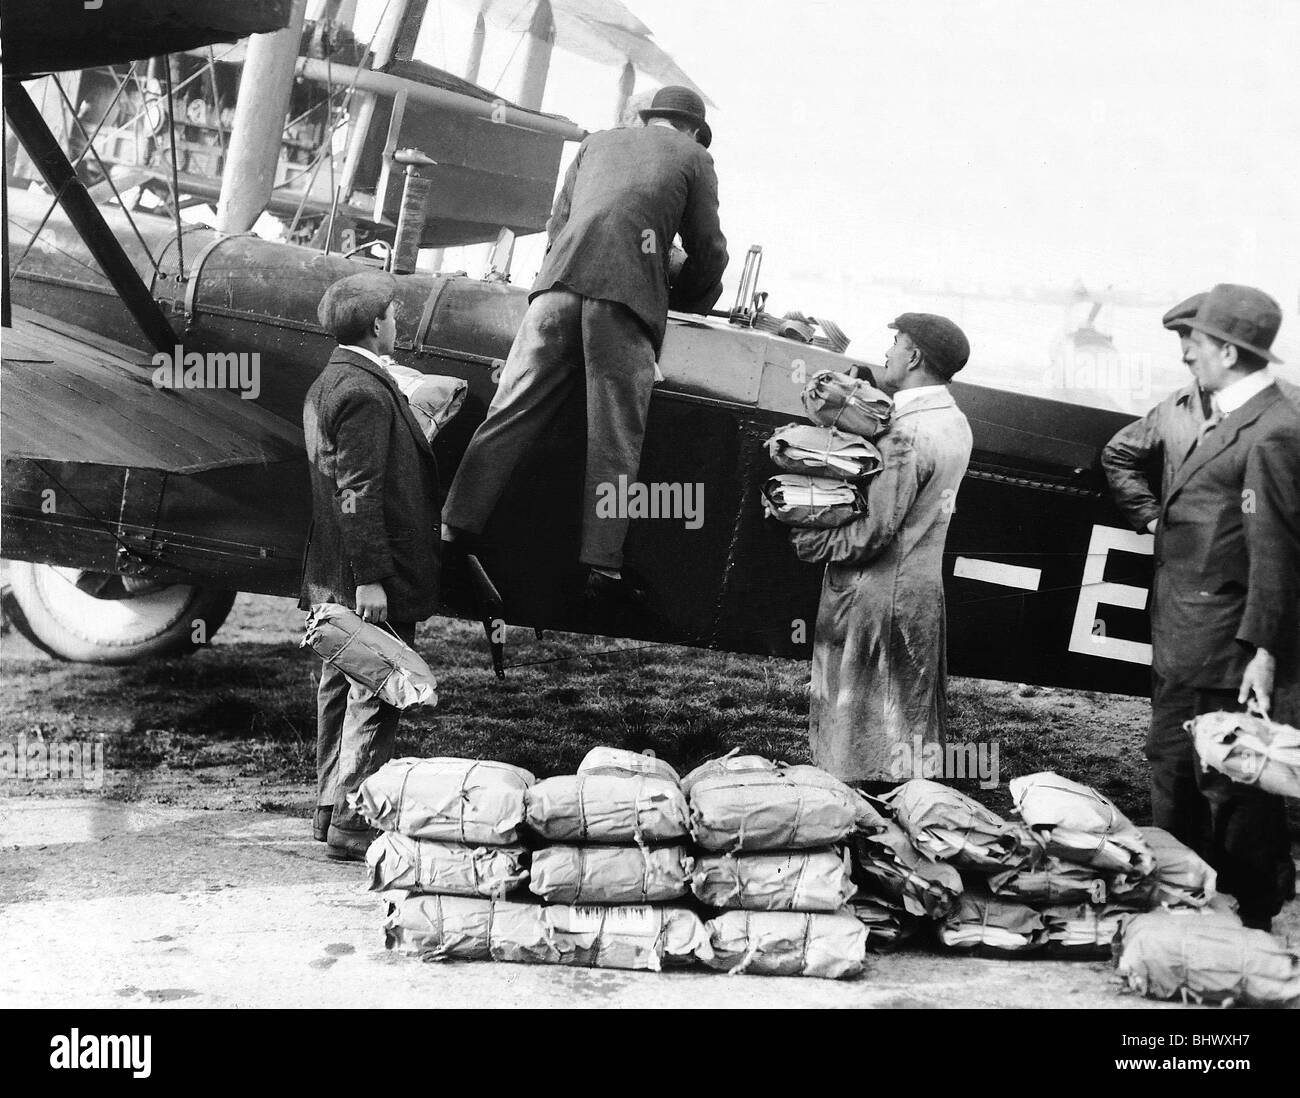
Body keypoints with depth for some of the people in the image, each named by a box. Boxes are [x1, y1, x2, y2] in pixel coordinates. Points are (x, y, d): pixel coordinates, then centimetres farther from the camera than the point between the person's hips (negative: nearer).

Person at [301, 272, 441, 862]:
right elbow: (358, 492, -22)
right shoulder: (365, 392, -18)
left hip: (332, 576, 11)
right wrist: (371, 577, -23)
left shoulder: (326, 384, 15)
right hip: (367, 576, -11)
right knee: (378, 692, -6)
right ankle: (351, 821, -4)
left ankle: (331, 807, 25)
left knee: (341, 687, 16)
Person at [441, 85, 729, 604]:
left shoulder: (598, 143, 28)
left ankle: (454, 530, -2)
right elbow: (709, 251, 15)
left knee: (509, 414, 2)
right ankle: (602, 564, -4)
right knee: (615, 438, -1)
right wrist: (684, 302, 31)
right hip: (629, 294, -3)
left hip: (560, 281, 3)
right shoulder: (693, 157, 18)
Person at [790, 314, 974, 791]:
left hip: (875, 595, -9)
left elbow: (875, 532, -23)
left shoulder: (906, 435, -21)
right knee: (910, 720, 16)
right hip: (923, 589, 9)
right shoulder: (955, 423, 8)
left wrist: (812, 543, -9)